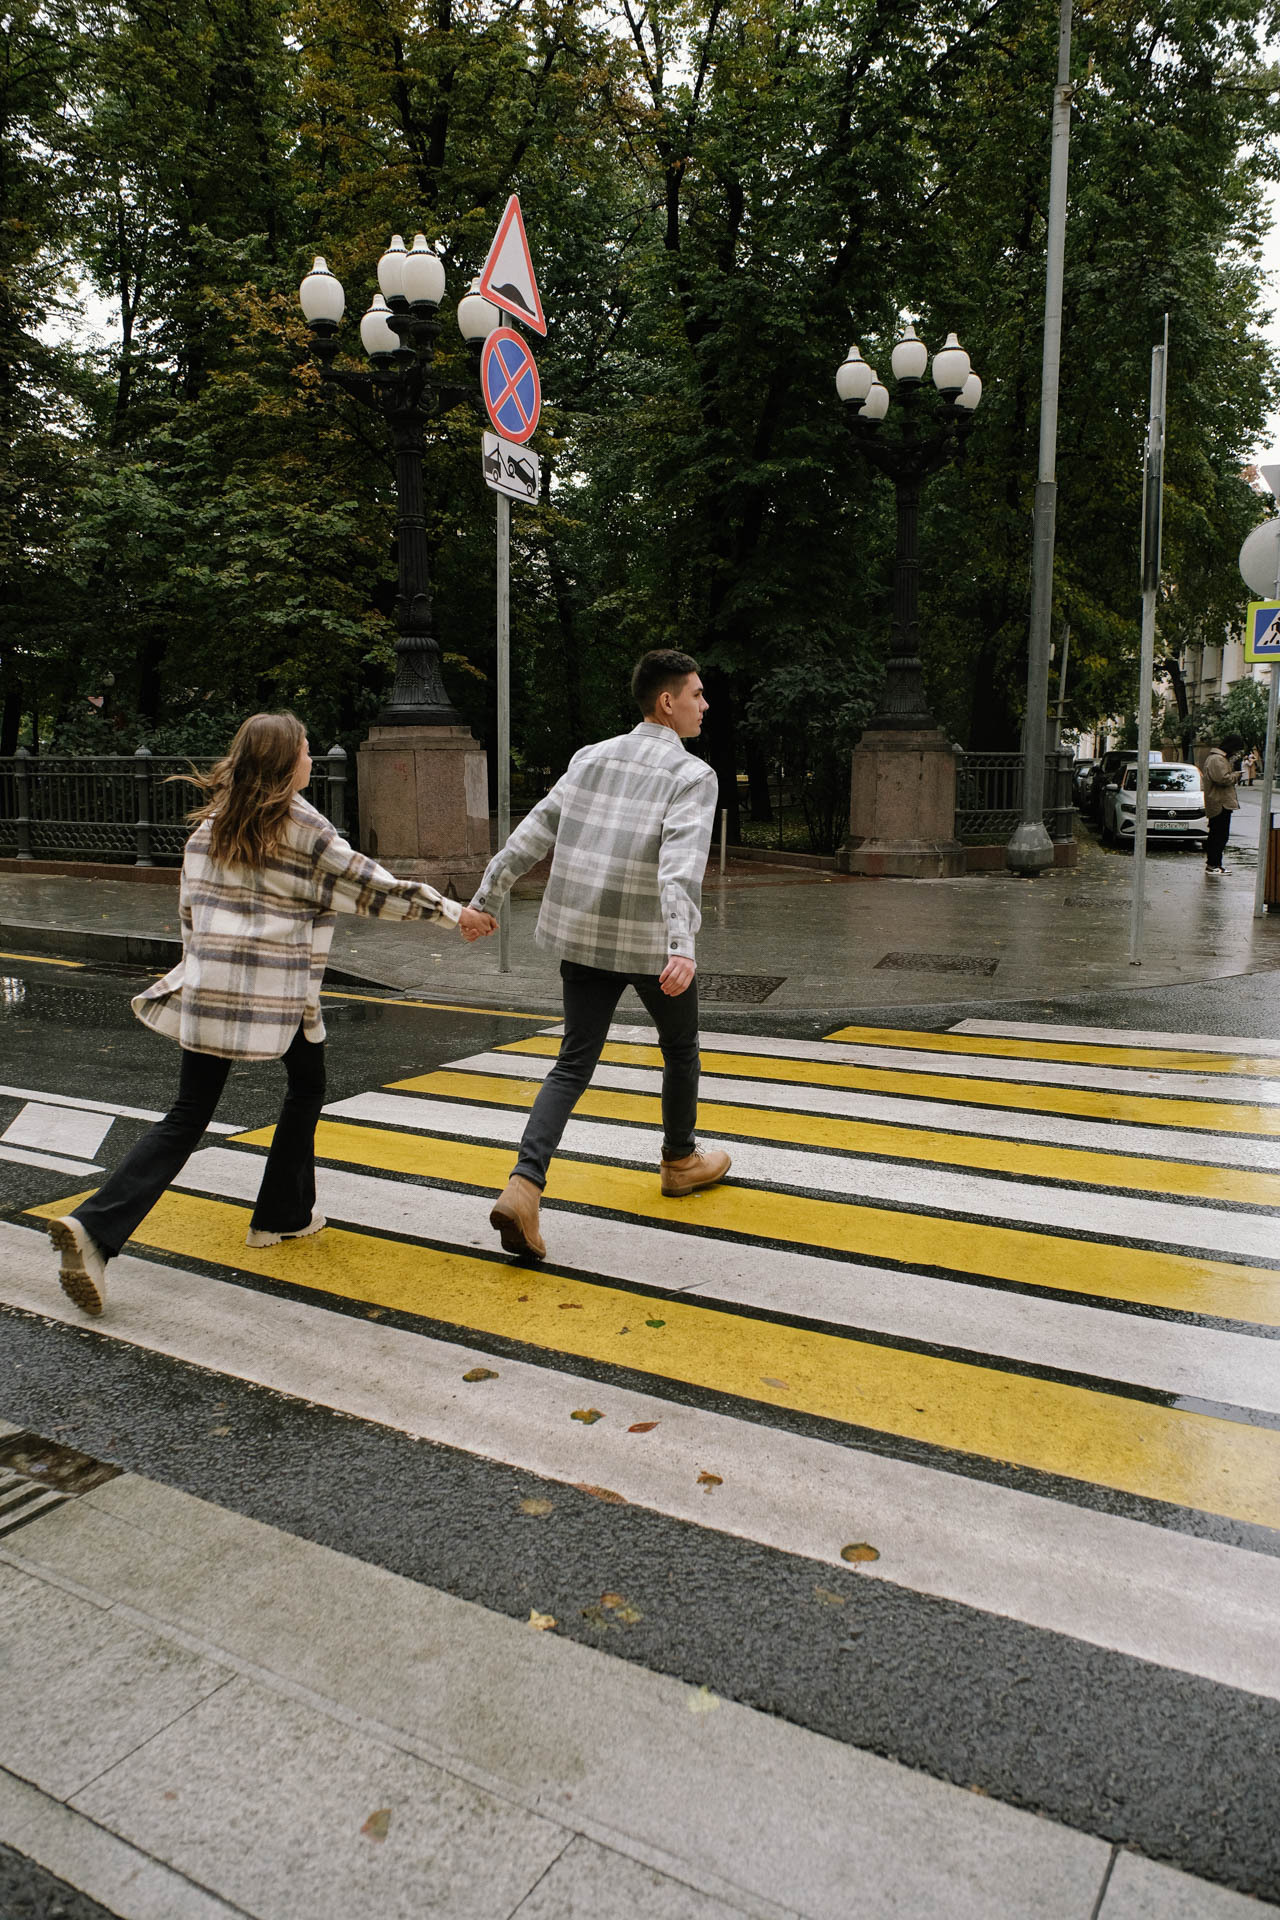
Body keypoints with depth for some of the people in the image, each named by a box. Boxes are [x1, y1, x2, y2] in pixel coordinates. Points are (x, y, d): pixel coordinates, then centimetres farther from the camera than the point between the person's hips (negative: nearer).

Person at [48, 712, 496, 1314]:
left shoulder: (209, 823, 11)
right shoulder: (298, 824, -6)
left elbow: (189, 908, 15)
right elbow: (371, 887, -6)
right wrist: (453, 911, -1)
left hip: (206, 991, 5)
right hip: (276, 992, -5)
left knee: (187, 1117, 6)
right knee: (306, 1088, 21)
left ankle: (94, 1227, -9)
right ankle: (282, 1216, 27)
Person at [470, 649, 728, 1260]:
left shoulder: (591, 758, 8)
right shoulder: (692, 775, -9)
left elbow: (531, 833, 5)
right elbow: (681, 864, -26)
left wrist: (483, 900, 9)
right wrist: (682, 948, -36)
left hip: (583, 935, 5)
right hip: (652, 941, -4)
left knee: (574, 1062, 7)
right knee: (680, 1047, 20)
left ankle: (523, 1186, -10)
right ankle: (681, 1161, 40)